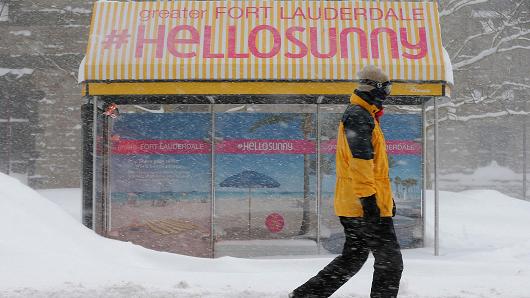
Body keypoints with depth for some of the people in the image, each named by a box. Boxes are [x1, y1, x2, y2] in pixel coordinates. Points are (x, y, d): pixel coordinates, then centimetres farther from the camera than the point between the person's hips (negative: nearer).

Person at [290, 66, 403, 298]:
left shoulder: (364, 115, 22)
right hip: (364, 204, -11)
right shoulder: (359, 116, -13)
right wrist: (368, 197, -26)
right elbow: (360, 159, -22)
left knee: (353, 258, 16)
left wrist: (386, 195, 28)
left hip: (351, 205, 11)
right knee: (390, 261, -3)